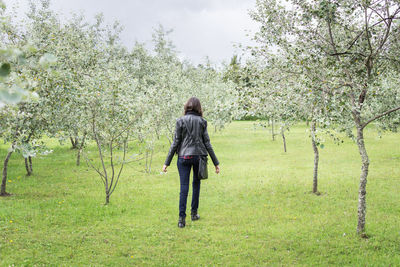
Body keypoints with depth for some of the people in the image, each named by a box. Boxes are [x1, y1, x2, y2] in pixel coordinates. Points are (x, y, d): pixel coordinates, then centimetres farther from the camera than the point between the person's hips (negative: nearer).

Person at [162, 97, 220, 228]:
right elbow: (207, 143, 1)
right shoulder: (202, 121, 1)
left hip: (183, 157, -1)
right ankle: (194, 213, 24)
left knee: (184, 187, -1)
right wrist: (216, 162, 6)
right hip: (199, 156, 1)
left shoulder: (181, 121, -2)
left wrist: (167, 162, 1)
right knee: (196, 184, 18)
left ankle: (182, 218, -6)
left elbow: (175, 143, -4)